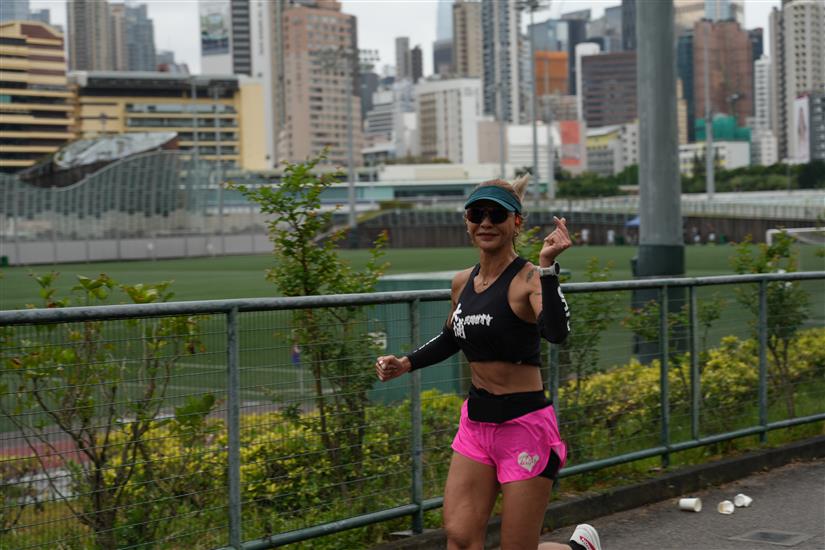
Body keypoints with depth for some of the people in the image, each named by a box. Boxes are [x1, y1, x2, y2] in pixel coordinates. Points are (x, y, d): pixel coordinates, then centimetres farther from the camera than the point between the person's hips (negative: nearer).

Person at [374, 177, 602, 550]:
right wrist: (405, 364, 14)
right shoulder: (463, 282, 6)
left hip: (525, 426, -6)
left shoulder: (528, 278, -14)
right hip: (475, 423, 6)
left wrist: (547, 266, -38)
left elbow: (557, 333, -35)